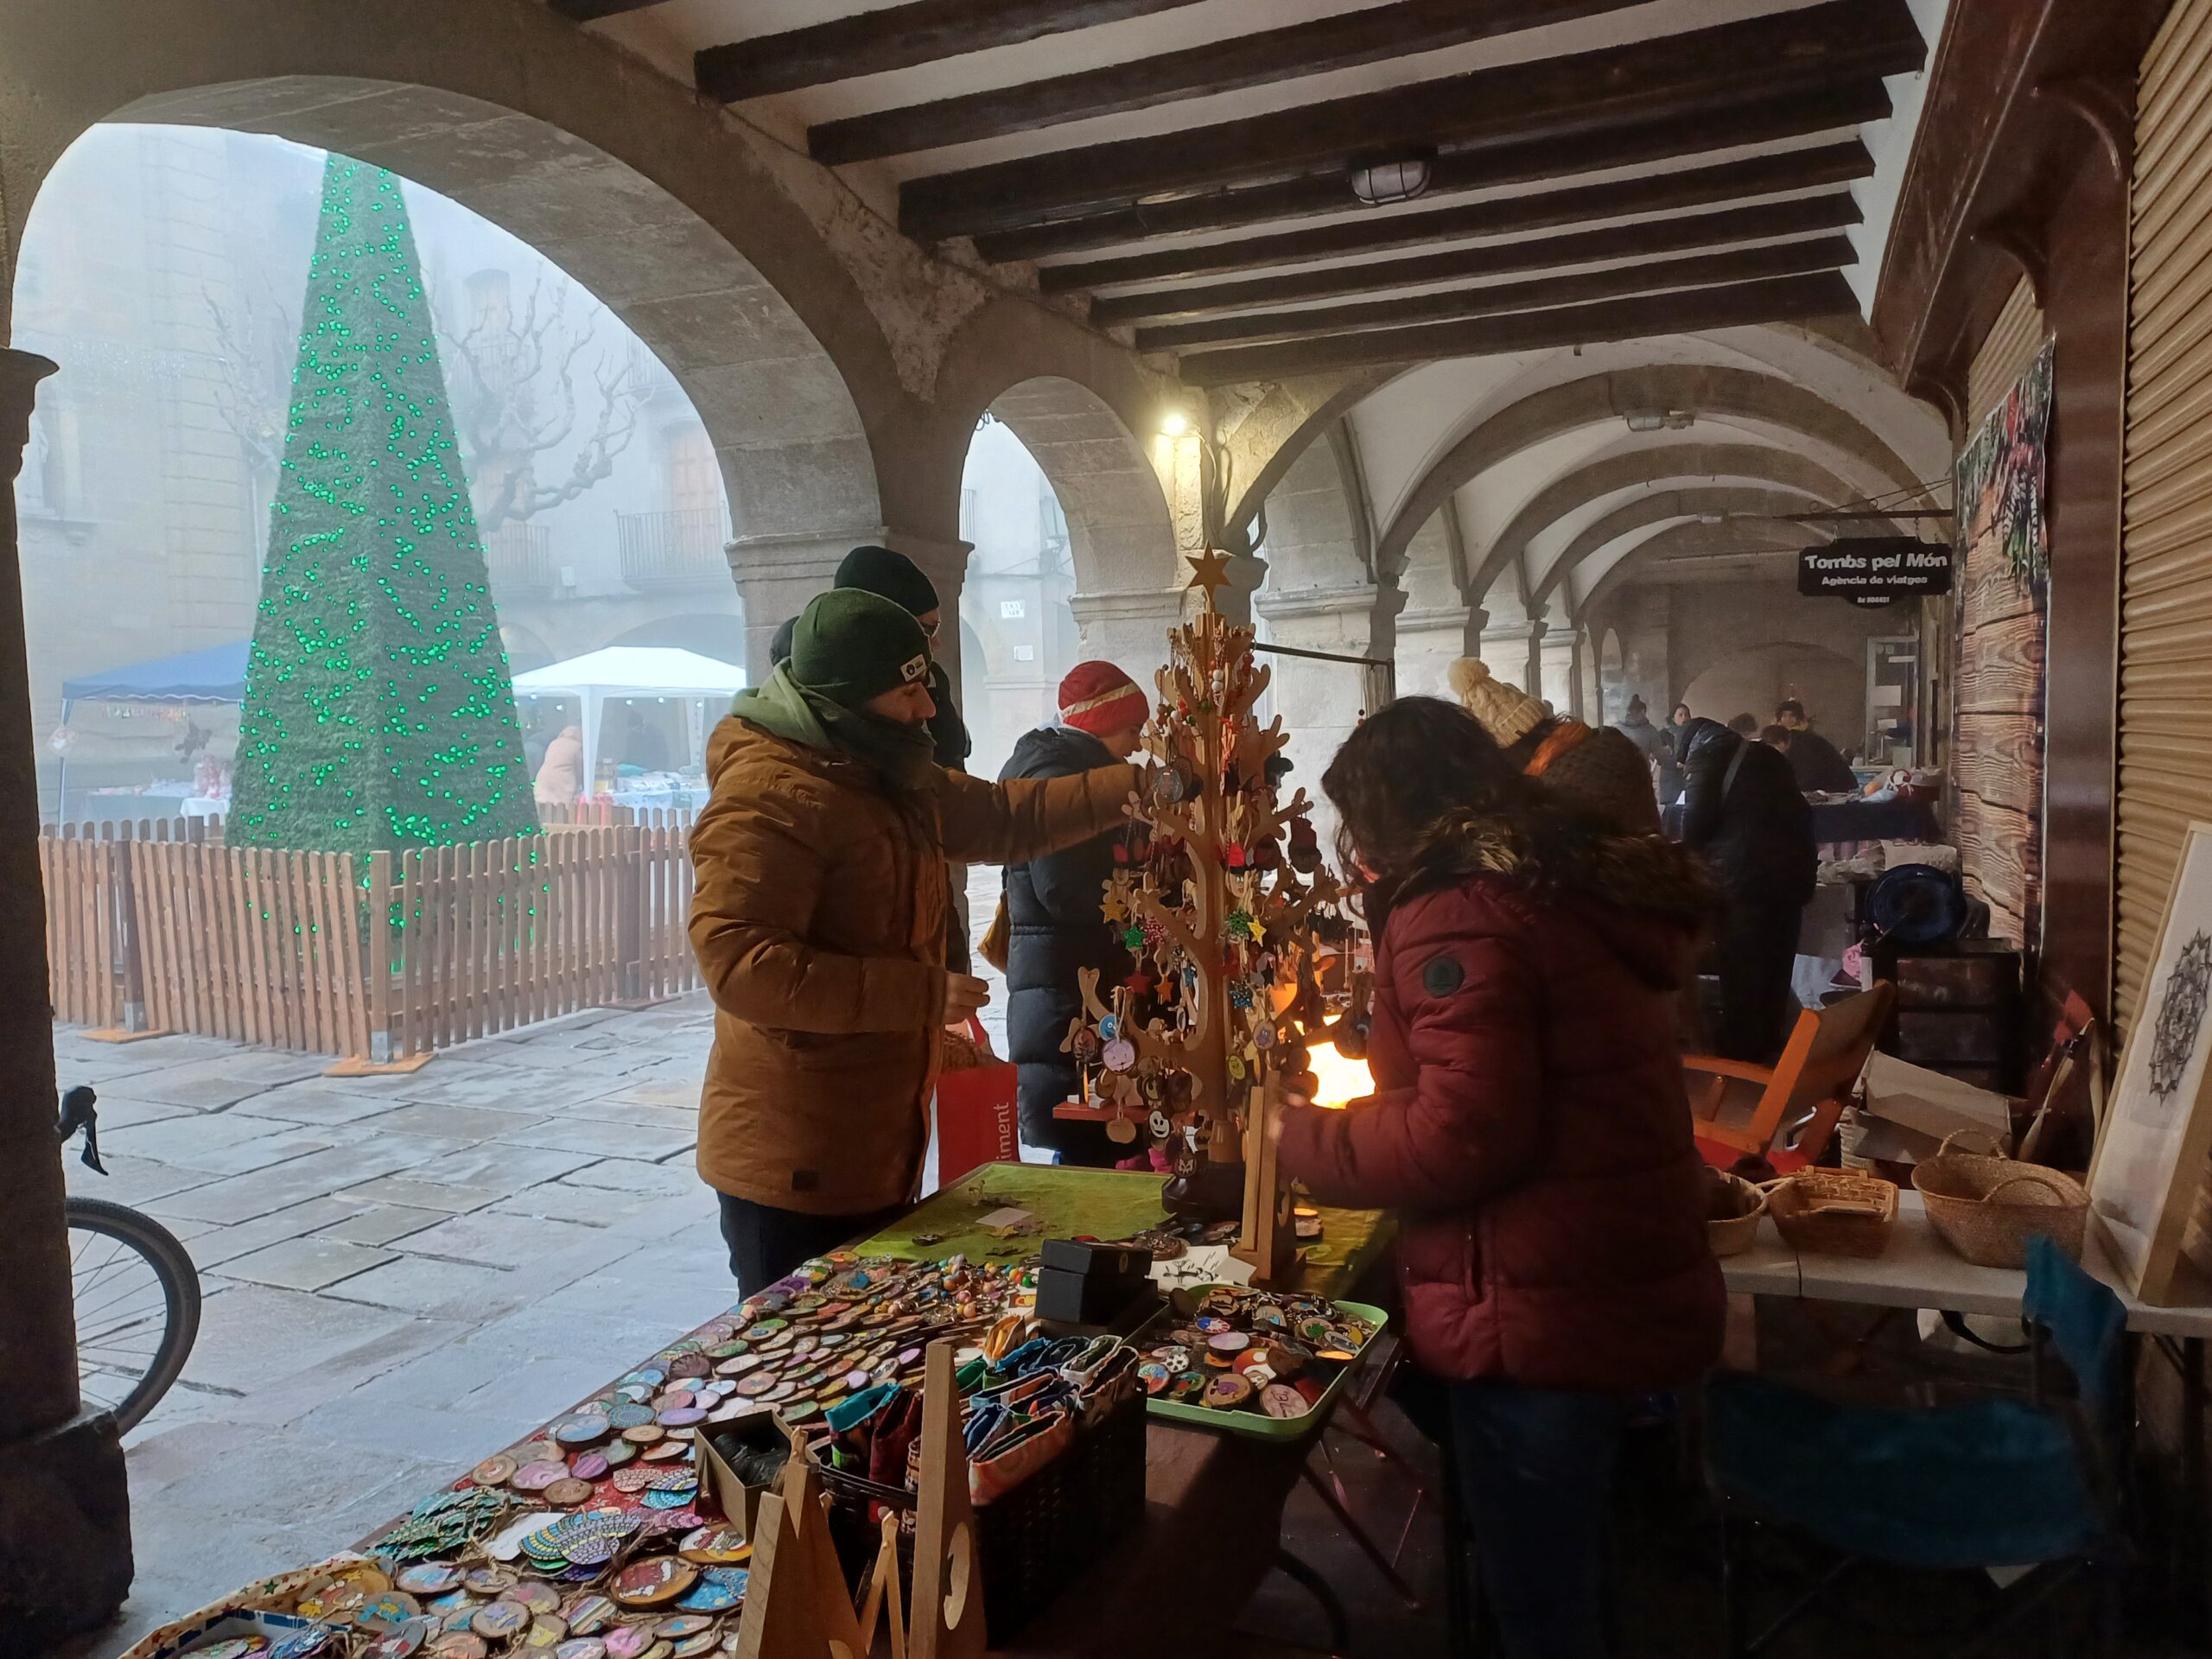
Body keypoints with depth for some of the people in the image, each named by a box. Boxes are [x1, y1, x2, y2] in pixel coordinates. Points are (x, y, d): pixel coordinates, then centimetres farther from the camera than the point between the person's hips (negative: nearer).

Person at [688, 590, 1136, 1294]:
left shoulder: (888, 779, 10)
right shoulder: (768, 798, -22)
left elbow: (1006, 815, 18)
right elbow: (737, 961, -30)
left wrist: (1142, 784, 10)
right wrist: (922, 993, -27)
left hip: (877, 1149, 10)